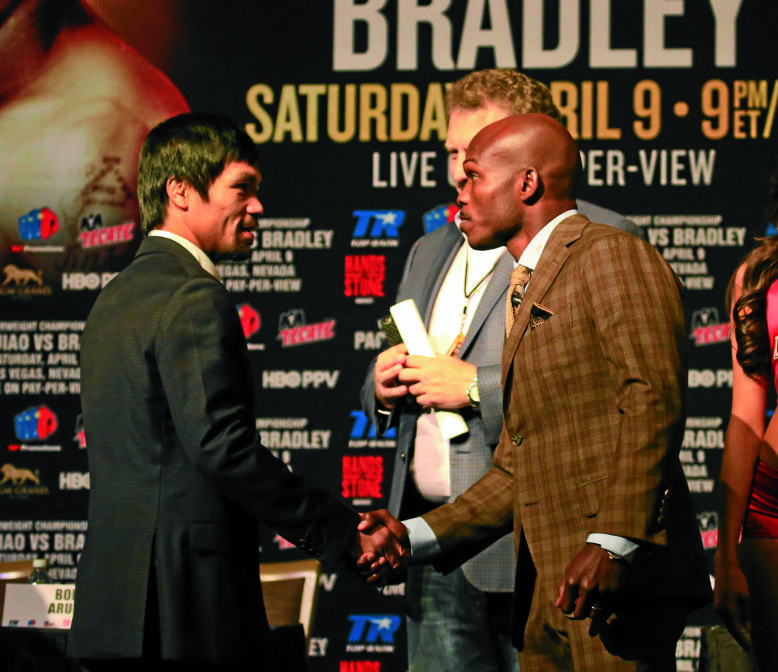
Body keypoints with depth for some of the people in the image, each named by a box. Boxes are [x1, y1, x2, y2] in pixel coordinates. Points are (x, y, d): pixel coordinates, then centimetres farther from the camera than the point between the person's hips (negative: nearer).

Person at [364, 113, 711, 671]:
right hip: (546, 588, 9)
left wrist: (613, 542, -23)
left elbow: (654, 400, -16)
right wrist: (417, 537, 14)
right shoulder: (526, 293, 26)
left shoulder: (611, 255, -3)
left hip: (618, 573, -9)